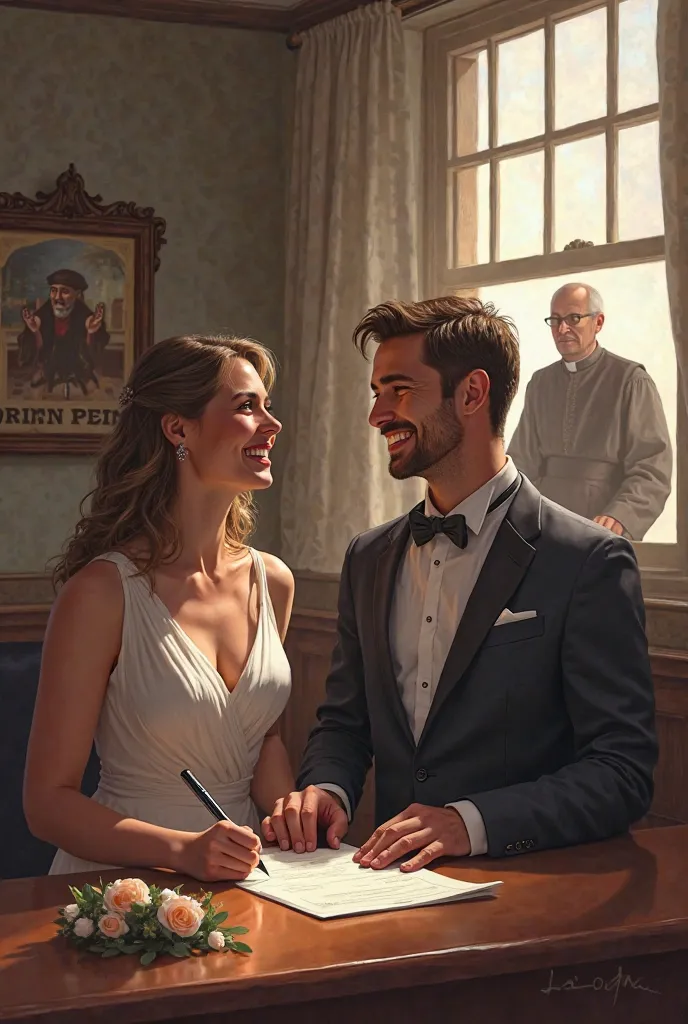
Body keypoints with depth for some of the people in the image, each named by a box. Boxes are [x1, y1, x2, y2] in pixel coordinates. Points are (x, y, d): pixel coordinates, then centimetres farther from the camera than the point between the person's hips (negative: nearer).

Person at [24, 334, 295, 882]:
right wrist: (182, 849, -24)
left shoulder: (272, 581, 6)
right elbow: (50, 800, -10)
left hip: (239, 878, 4)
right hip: (124, 882, -4)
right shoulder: (104, 591, -12)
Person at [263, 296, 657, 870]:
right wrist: (326, 789, -3)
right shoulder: (370, 558, 14)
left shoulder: (591, 562, -7)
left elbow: (623, 771, -10)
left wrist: (471, 821, -23)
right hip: (396, 884, 6)